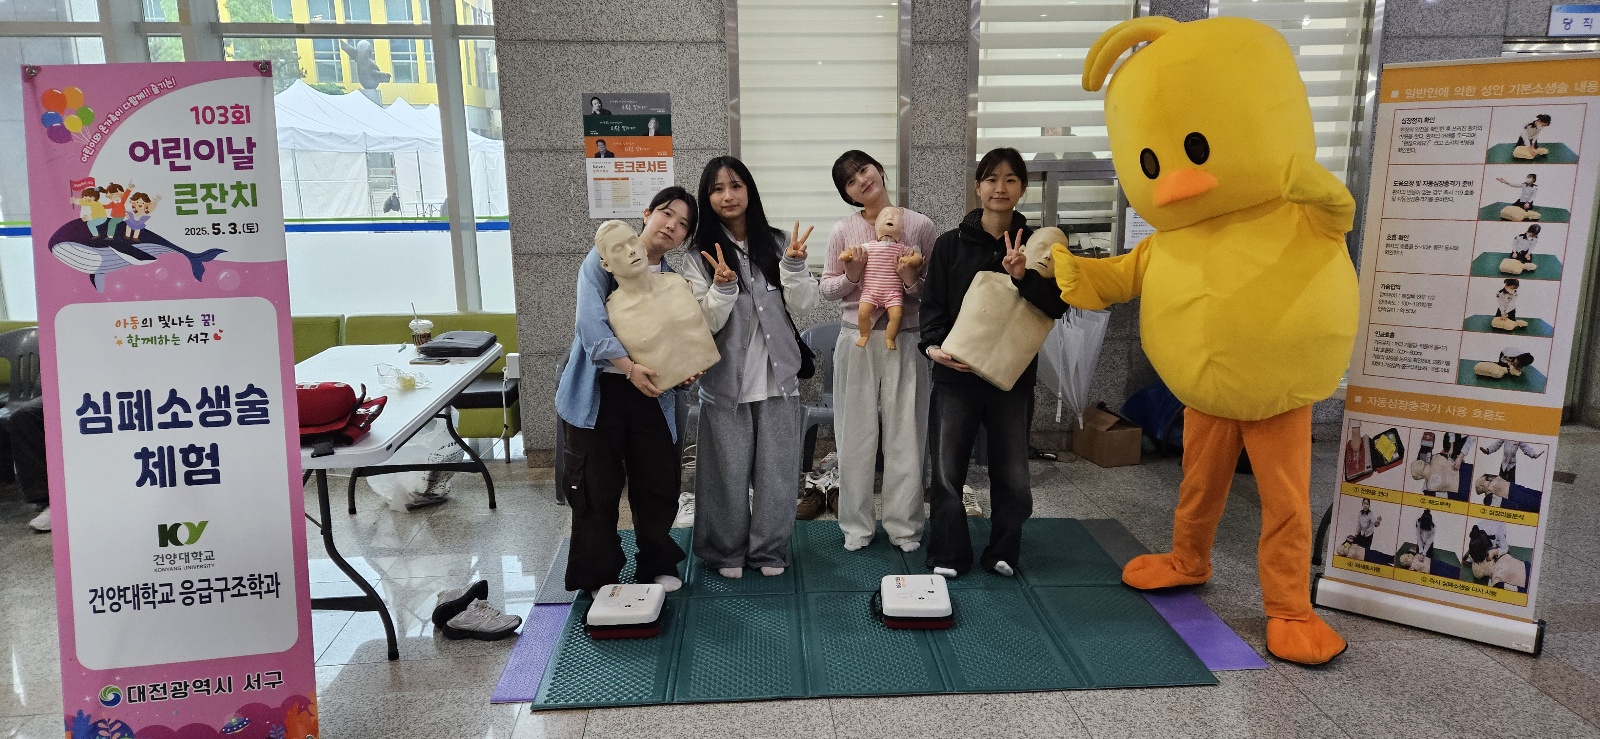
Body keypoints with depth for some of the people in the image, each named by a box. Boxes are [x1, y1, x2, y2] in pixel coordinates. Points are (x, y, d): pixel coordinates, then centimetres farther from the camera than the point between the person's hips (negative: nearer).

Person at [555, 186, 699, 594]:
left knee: (659, 484, 9)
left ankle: (657, 566, 30)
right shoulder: (605, 258, -5)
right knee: (597, 490, 3)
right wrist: (629, 366, -28)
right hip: (596, 391, -4)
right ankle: (598, 578, 20)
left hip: (648, 392, 4)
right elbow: (590, 321, -18)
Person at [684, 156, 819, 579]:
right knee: (729, 472, 8)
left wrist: (793, 265, -18)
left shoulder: (777, 244, 2)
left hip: (778, 376, 2)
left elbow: (804, 305, -2)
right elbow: (706, 323, -8)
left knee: (777, 469, 9)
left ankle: (770, 549, 26)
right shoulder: (701, 254, -3)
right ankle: (728, 551, 26)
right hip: (726, 380, -2)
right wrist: (722, 287, -25)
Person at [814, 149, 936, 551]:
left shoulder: (920, 225, -1)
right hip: (857, 340, 1)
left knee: (905, 434, 6)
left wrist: (914, 282, -15)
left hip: (906, 340, -1)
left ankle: (903, 525, 22)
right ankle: (857, 524, 23)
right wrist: (850, 276, -12)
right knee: (856, 434, 8)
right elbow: (827, 288, 7)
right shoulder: (843, 232, 1)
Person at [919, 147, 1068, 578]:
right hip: (957, 374, -1)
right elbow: (932, 304, 2)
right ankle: (947, 556, 18)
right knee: (947, 472, 1)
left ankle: (1002, 553, 26)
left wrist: (1023, 277, -21)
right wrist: (933, 345, -15)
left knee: (1012, 475, 5)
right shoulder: (951, 244, 3)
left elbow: (1058, 305, -5)